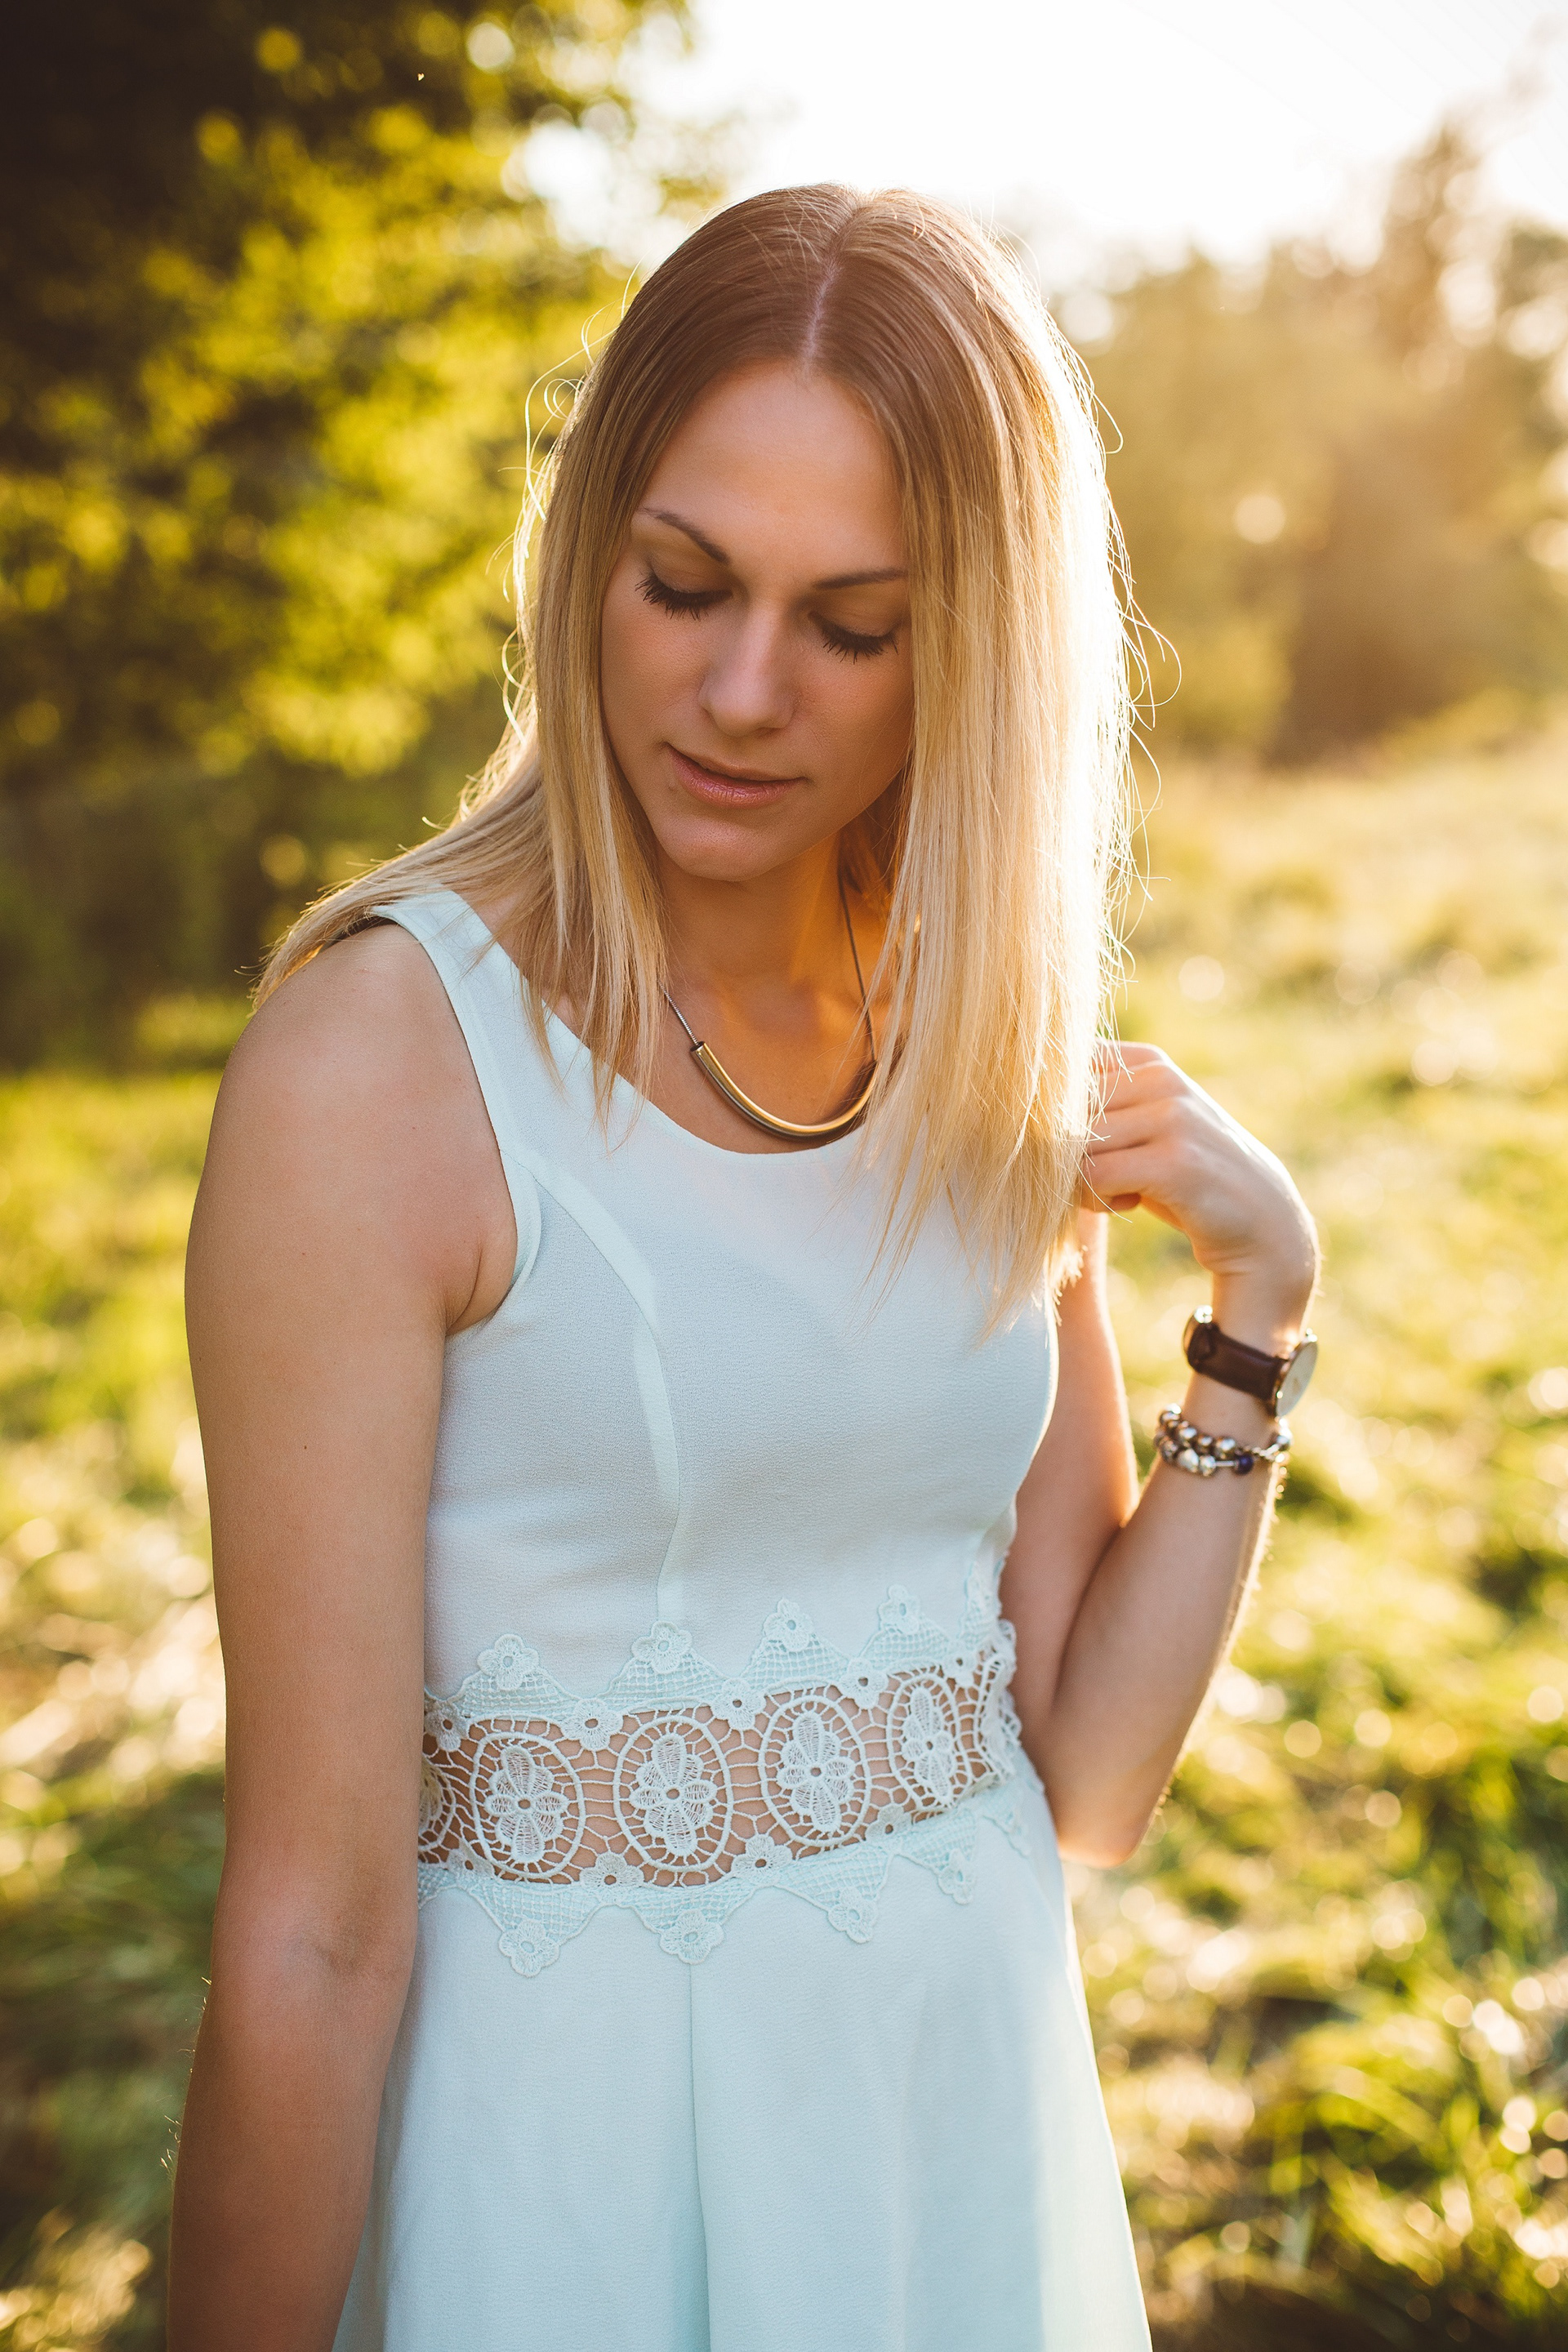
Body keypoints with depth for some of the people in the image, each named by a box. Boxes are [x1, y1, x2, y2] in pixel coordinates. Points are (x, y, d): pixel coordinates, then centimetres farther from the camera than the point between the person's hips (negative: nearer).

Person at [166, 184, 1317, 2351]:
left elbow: (1084, 1781, 0)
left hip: (980, 2107, 6)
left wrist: (1258, 1306, -8)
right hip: (567, 2155, -5)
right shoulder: (385, 1055, -18)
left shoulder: (1005, 1069, -1)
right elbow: (318, 1929, -17)